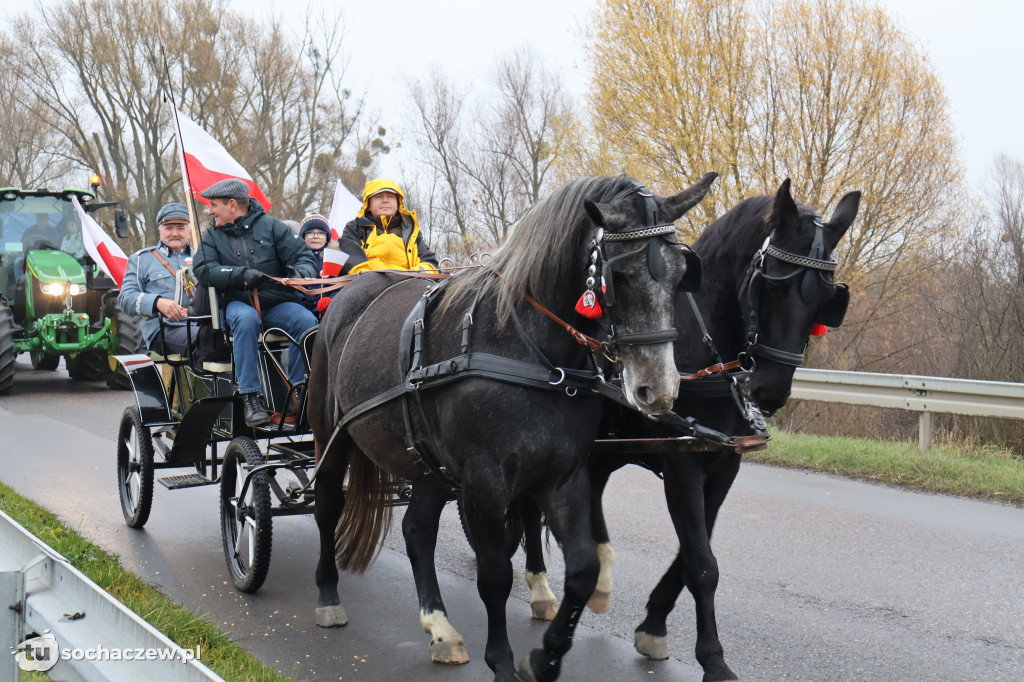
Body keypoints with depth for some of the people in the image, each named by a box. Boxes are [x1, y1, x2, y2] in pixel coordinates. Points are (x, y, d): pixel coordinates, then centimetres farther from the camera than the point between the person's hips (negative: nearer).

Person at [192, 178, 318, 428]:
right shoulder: (213, 236, 12)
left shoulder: (270, 226, 8)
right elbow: (204, 271, -4)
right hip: (238, 303, 0)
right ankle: (250, 398, -35)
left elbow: (304, 257, 3)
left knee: (307, 322, -30)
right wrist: (241, 274, -19)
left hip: (277, 303, 0)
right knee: (246, 319, -37)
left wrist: (300, 273, -22)